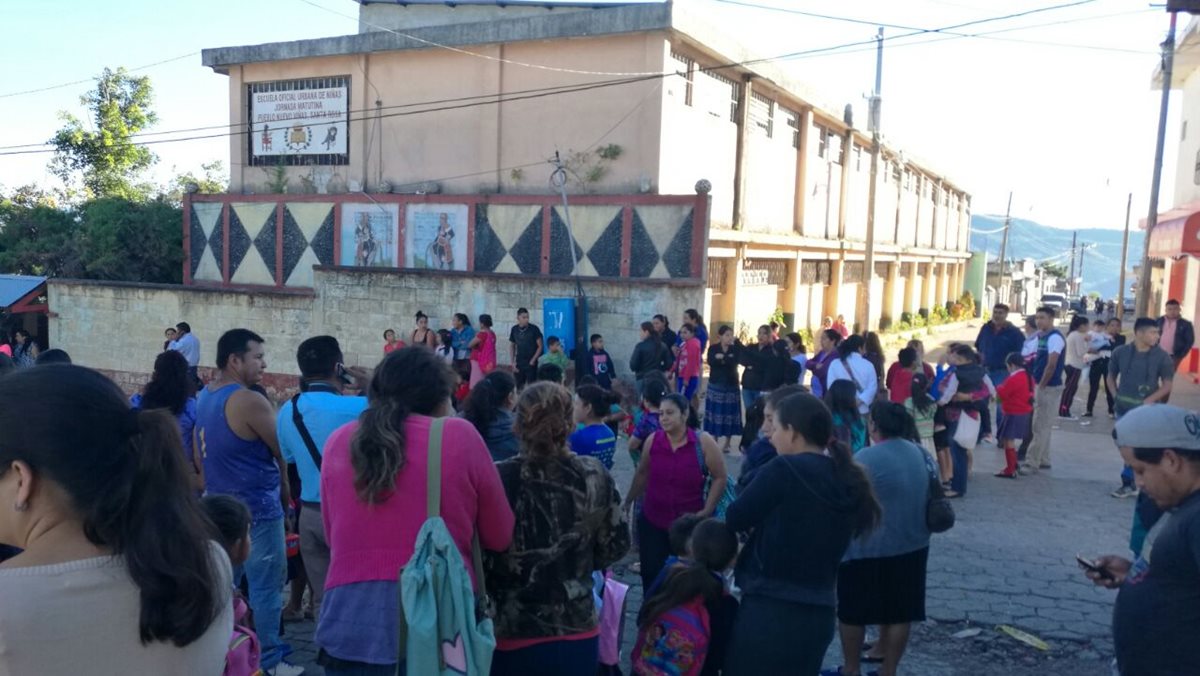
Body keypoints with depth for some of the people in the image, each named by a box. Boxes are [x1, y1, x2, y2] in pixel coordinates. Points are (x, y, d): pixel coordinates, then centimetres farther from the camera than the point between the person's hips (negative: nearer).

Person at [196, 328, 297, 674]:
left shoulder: (204, 397, 7)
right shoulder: (250, 402, -21)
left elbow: (203, 453, 15)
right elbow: (284, 452, -13)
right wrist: (286, 489, 5)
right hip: (257, 507, -9)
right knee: (265, 587, 0)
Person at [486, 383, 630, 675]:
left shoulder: (499, 479, -18)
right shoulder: (594, 477, -9)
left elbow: (478, 555, -12)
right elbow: (616, 546, 1)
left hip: (512, 638, -2)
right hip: (579, 636, 2)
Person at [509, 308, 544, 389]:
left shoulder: (534, 329, -7)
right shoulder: (514, 330, 3)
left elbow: (540, 346, -3)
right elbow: (511, 346, 12)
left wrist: (533, 360, -9)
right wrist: (513, 362, 5)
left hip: (531, 363, -3)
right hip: (519, 363, 3)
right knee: (518, 386, 6)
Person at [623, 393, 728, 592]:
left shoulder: (703, 442, -14)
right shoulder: (653, 440, -5)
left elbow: (719, 477, -6)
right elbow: (642, 474, 9)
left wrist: (706, 511, -11)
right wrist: (628, 502, 15)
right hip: (652, 522, 3)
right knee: (651, 575, 10)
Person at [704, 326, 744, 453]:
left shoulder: (735, 348, 2)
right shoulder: (713, 348, 1)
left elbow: (735, 361, -17)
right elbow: (711, 361, -18)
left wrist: (722, 357, -15)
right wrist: (727, 359, -20)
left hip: (731, 386, 0)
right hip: (715, 385, 0)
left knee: (729, 415, 0)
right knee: (714, 415, 2)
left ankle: (726, 444, 10)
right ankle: (714, 443, 12)